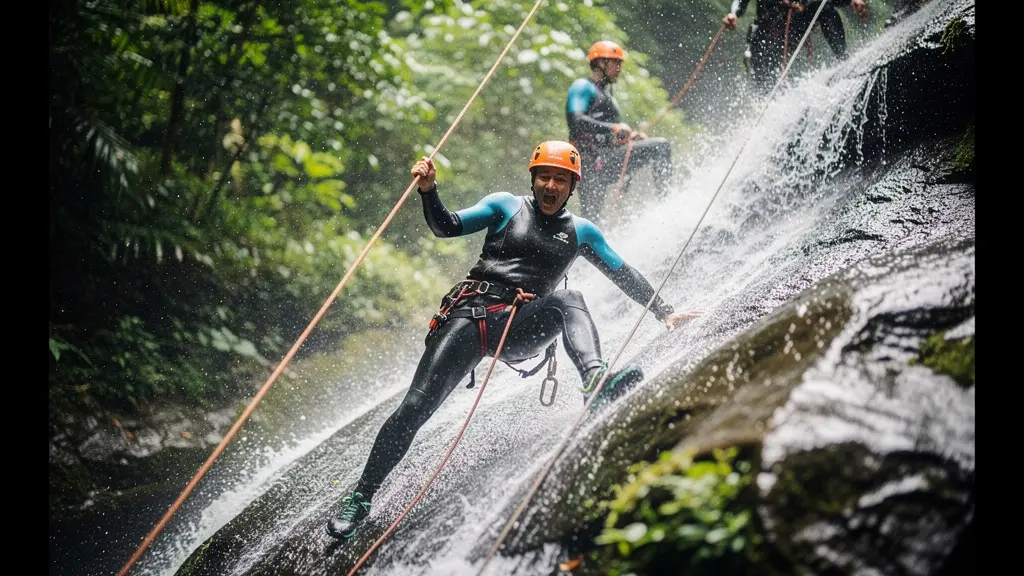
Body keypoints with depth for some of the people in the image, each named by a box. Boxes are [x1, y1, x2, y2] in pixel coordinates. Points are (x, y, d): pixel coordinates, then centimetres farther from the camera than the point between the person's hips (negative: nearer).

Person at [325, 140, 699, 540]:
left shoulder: (581, 232, 16)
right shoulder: (506, 206, 11)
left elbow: (624, 275, 23)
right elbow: (448, 227, 2)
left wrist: (664, 312, 20)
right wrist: (428, 191, -15)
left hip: (521, 330, 1)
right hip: (470, 313, -1)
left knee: (567, 300, -31)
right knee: (415, 407, -10)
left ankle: (596, 384, -53)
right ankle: (361, 496, -2)